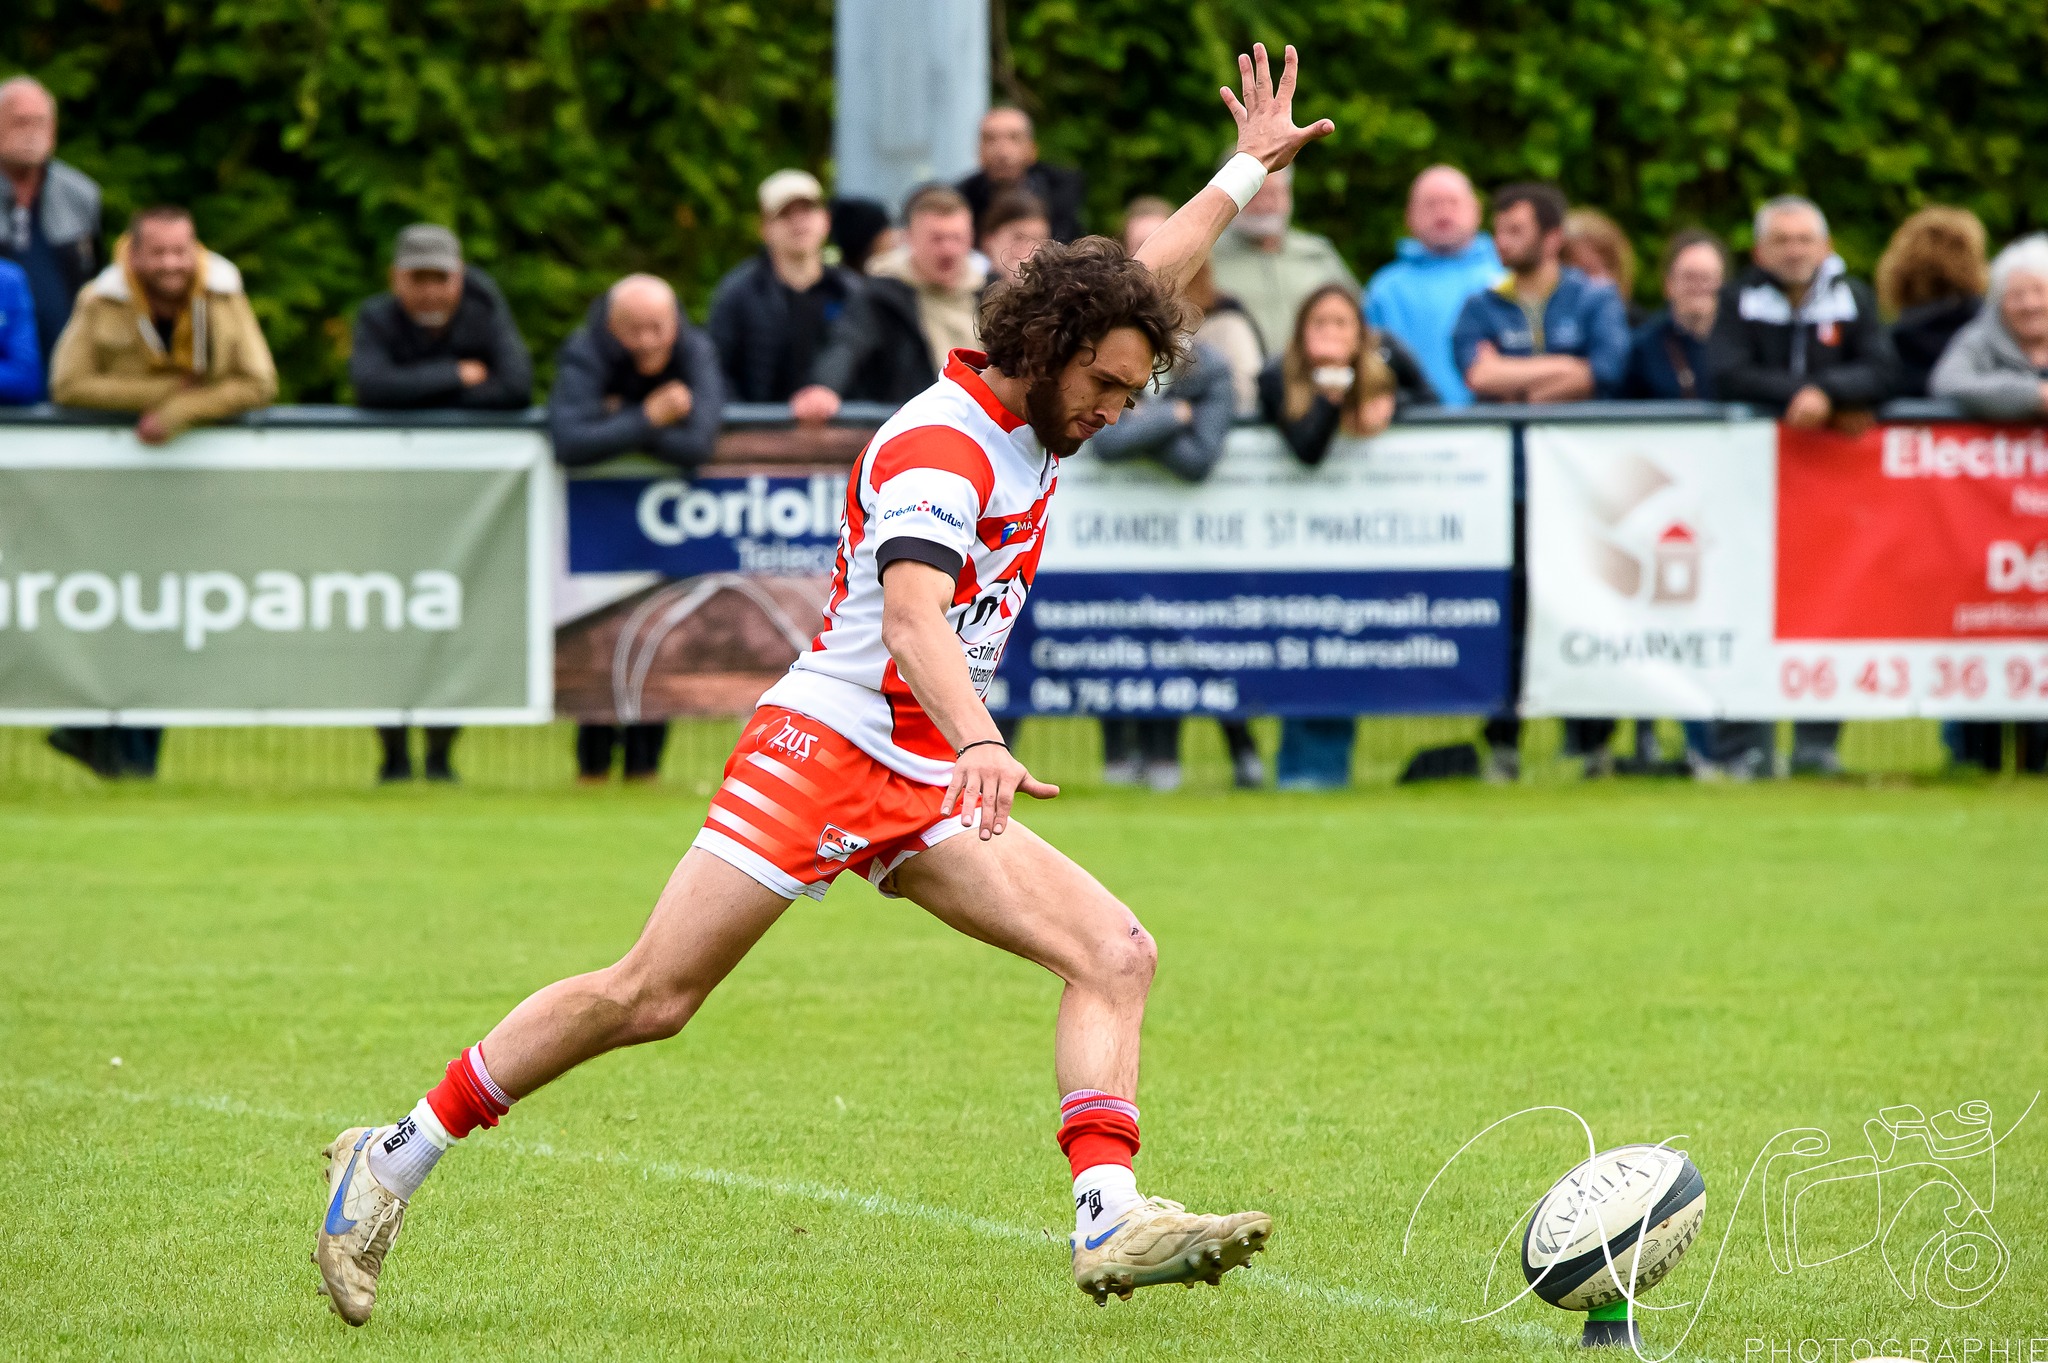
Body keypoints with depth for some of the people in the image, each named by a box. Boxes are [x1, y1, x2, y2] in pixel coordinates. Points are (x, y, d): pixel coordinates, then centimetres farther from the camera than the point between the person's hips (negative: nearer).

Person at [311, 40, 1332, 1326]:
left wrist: (1247, 170, 30)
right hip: (828, 743, -8)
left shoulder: (1034, 411, 9)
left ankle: (1112, 1221, -22)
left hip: (932, 788, 8)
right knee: (647, 996, -10)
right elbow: (912, 613, -36)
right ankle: (396, 1159, 2)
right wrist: (981, 740, -51)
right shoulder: (937, 448, -18)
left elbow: (1142, 284, 30)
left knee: (1115, 952, -11)